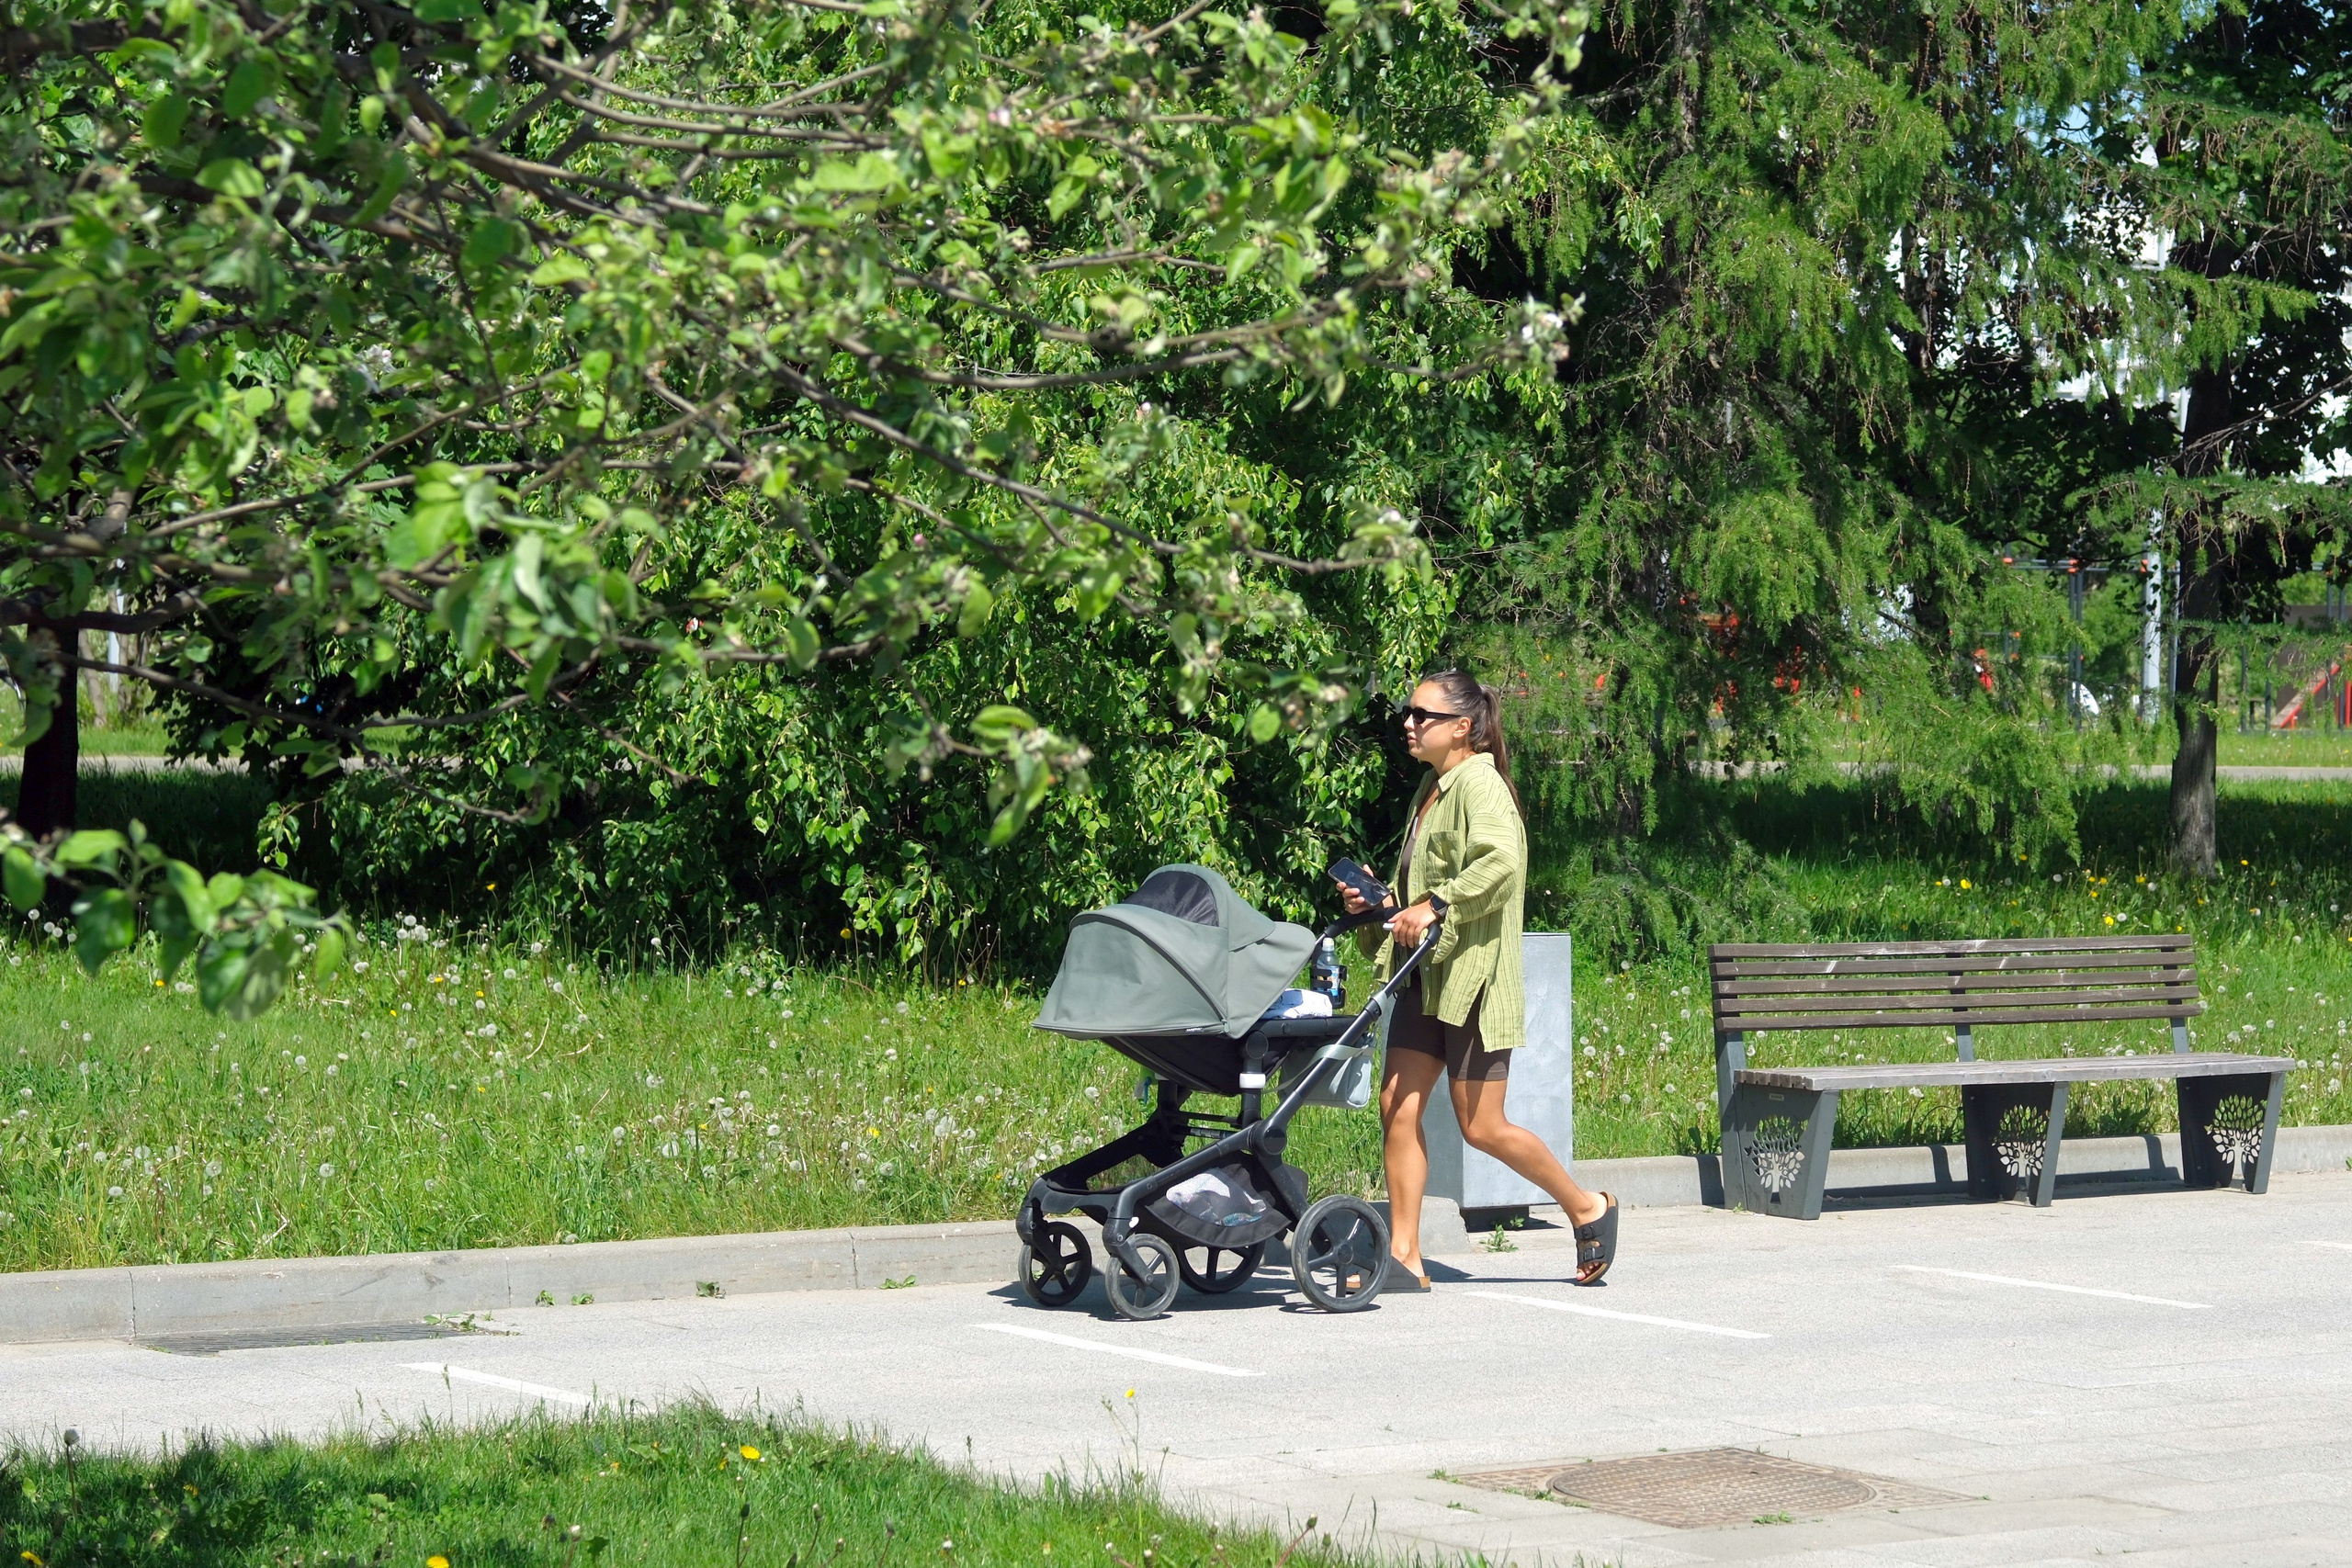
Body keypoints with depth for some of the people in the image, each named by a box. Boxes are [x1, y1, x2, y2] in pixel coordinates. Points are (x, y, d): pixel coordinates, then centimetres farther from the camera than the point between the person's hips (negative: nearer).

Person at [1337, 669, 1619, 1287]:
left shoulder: (1479, 782, -12)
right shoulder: (1431, 789, 16)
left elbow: (1501, 862, -29)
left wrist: (1435, 906, -29)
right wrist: (1377, 901, 10)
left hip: (1474, 975, -9)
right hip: (1426, 976, 9)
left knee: (1481, 1127, -2)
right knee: (1398, 1105, -1)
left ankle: (1589, 1209, 17)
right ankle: (1405, 1258, 2)